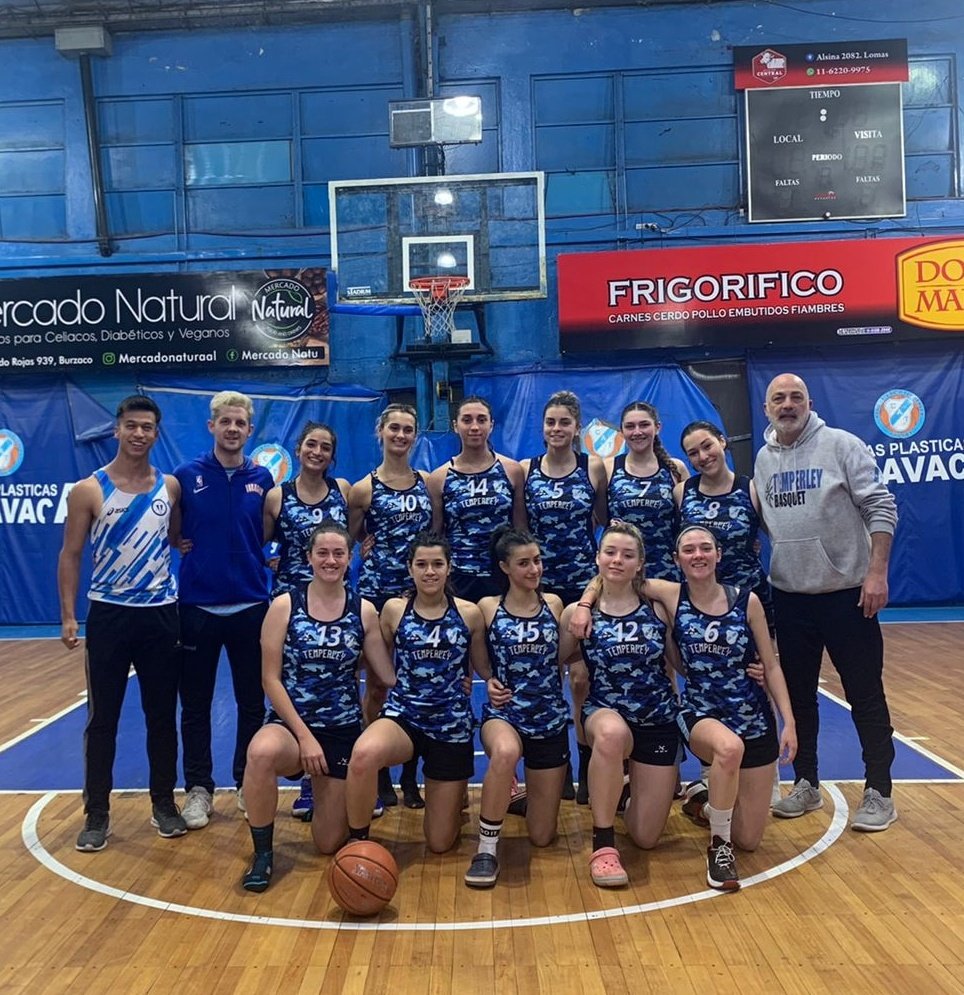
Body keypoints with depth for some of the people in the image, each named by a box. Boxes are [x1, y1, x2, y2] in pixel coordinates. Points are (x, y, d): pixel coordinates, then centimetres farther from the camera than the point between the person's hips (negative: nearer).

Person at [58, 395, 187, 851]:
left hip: (161, 613, 2)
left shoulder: (171, 487, 2)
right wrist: (68, 615, -7)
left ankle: (163, 804, 24)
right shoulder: (89, 490, -5)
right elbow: (70, 555, -2)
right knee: (102, 718, 6)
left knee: (162, 715, 9)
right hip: (108, 614, -2)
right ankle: (97, 814, 19)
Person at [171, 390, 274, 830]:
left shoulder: (262, 479, 2)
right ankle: (199, 788, 23)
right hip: (197, 605, -1)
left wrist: (269, 560, -1)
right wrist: (182, 546, -4)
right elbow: (170, 532, 11)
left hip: (251, 605, 1)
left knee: (252, 702, 10)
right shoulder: (186, 475, -1)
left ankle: (249, 784, 26)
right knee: (195, 704, 8)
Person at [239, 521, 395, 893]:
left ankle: (333, 797, 40)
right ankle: (262, 852, -12)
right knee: (260, 753, -38)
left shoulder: (363, 611, -1)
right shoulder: (285, 605, -7)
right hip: (290, 722, -2)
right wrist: (304, 735, -15)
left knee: (329, 843, 4)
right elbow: (271, 679, -10)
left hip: (343, 729, 2)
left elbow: (389, 676, 1)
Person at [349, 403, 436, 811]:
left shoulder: (428, 483, 7)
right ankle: (379, 776, 19)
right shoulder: (364, 488, -2)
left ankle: (411, 775, 20)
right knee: (377, 683, 6)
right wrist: (372, 548, -6)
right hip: (378, 591, -2)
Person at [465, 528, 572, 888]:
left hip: (551, 719, 3)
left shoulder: (553, 604, 2)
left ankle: (529, 793, 43)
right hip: (503, 713, -2)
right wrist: (488, 680, -11)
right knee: (505, 752, -42)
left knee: (542, 837, 7)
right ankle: (487, 848, -20)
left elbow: (564, 656, 9)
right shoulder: (488, 608, -3)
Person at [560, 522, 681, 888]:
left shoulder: (657, 607, -2)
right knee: (612, 732, -42)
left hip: (658, 721, 2)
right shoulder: (578, 613, -6)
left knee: (646, 838, 3)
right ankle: (603, 843, -22)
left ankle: (629, 788, 40)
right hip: (604, 714, -2)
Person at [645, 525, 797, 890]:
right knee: (730, 747, -40)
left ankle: (712, 804, 40)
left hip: (753, 717, 2)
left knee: (749, 840, 4)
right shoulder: (671, 596, -7)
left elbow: (771, 666, 0)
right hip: (700, 713, -2)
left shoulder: (747, 600, -5)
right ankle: (719, 845, -15)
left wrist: (789, 722, -4)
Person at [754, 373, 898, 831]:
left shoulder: (841, 445, -8)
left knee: (865, 695, 5)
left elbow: (881, 508, -10)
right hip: (789, 596, 5)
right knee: (797, 694, 13)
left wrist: (876, 572, -16)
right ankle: (806, 784, 27)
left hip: (847, 592, -5)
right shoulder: (763, 459, 7)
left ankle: (879, 793, 19)